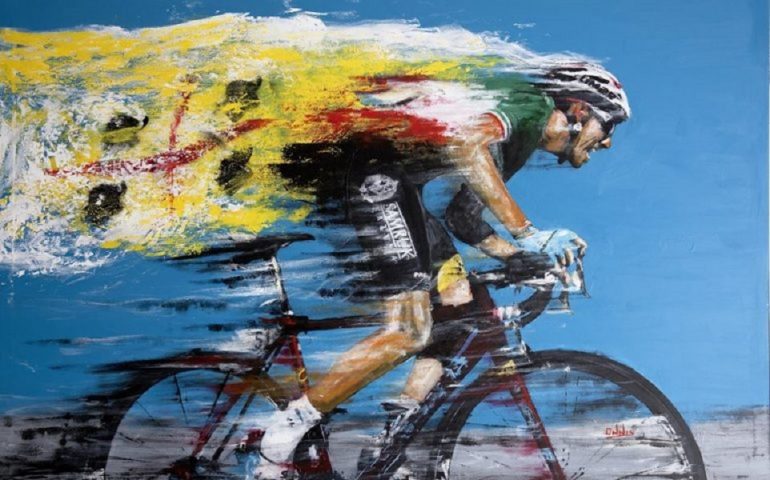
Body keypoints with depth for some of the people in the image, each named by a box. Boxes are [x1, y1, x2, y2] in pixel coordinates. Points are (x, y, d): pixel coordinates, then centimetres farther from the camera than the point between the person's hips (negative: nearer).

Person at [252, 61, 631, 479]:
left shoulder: (516, 140, 25)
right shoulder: (533, 103, -4)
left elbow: (461, 217, 23)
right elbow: (465, 142, -25)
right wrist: (527, 232, -24)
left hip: (399, 181, 11)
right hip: (378, 168, -11)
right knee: (409, 332, -15)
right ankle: (287, 433, -7)